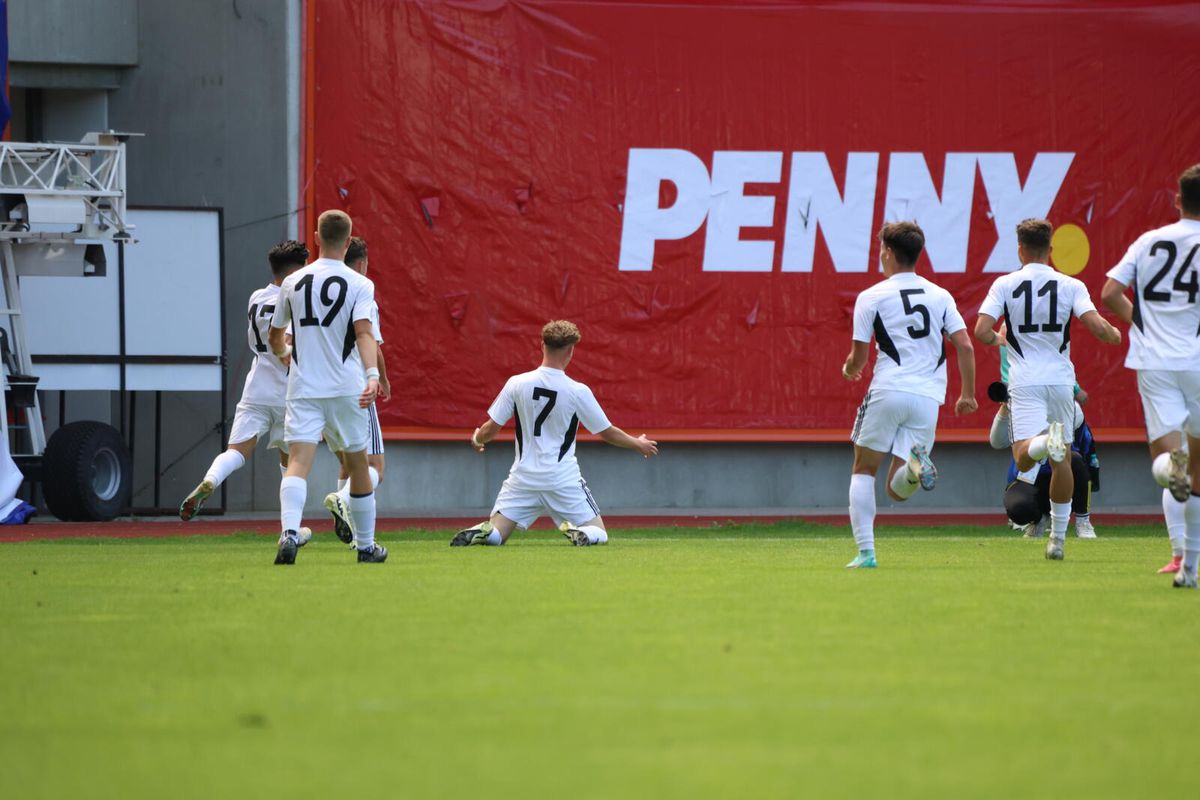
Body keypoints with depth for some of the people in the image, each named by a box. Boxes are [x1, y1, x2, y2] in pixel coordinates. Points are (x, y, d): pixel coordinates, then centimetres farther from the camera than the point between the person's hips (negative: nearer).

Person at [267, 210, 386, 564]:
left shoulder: (293, 283, 7)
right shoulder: (359, 285, -2)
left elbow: (275, 339, 18)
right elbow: (364, 332, -18)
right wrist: (372, 375, -28)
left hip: (302, 389, 1)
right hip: (346, 387, -1)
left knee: (298, 462, -12)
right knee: (358, 465, 15)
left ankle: (289, 532, -36)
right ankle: (366, 546, 25)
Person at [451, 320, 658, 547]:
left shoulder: (517, 384, -4)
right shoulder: (578, 392, -8)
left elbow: (491, 429, 1)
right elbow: (608, 433, 2)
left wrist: (477, 439, 26)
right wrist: (639, 445, 21)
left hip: (524, 477, 2)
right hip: (564, 481, -2)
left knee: (495, 535, 8)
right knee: (598, 534, 9)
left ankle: (480, 532, -28)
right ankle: (578, 532, -25)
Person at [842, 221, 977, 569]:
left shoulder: (871, 297, 2)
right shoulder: (940, 296, 12)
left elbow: (859, 358, 2)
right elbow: (965, 347, 5)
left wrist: (849, 368, 26)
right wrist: (967, 394, 15)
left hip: (888, 391, -3)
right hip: (928, 397, 3)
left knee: (863, 471, 13)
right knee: (897, 490, 6)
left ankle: (865, 552, 0)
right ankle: (916, 465, -29)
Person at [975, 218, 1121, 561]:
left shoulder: (1004, 285, 0)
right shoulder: (1071, 286, 0)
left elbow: (981, 331, -9)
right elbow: (1097, 327, -10)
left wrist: (999, 338, 15)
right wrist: (1115, 335, 13)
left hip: (1024, 381, -2)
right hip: (1061, 379, 2)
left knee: (1023, 458, -10)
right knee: (1062, 461, 13)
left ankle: (1047, 442, -45)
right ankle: (1058, 538, 14)